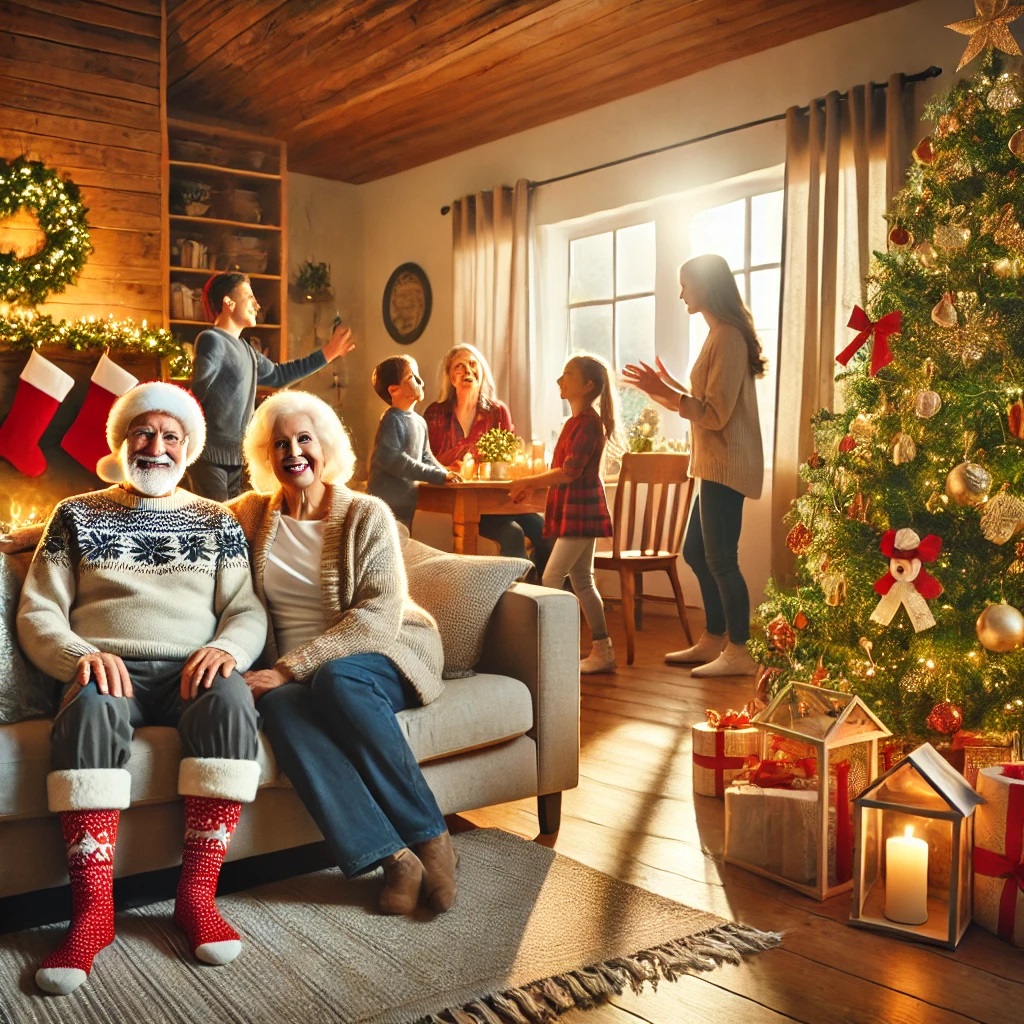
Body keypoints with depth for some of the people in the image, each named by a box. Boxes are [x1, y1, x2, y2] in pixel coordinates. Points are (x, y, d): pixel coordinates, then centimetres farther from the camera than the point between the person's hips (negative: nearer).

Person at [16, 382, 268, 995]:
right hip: (110, 671, 0)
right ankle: (93, 911, -33)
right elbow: (38, 613, 8)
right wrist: (81, 656, -14)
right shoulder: (77, 515, 16)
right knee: (91, 707, -37)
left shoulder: (216, 521, 19)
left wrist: (229, 647, -14)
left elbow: (247, 609, 11)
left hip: (193, 671, 1)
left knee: (230, 698, -35)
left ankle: (197, 893, -28)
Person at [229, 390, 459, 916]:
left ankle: (429, 836, -26)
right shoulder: (251, 514, 10)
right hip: (288, 670, 3)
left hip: (382, 653, -2)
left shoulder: (367, 514, -3)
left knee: (337, 681, -37)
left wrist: (291, 668, -22)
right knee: (281, 707, -33)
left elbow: (379, 616, -14)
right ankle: (393, 856, -36)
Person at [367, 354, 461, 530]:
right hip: (387, 500, -9)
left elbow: (425, 456, 20)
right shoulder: (392, 420, -15)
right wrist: (438, 476, -25)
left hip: (407, 500, 9)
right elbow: (391, 459, -26)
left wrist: (445, 474, 0)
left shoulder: (420, 421, 13)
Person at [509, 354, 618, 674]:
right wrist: (532, 483, 13)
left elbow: (569, 472, -22)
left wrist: (529, 482, -13)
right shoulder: (578, 421, 15)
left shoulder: (587, 422, -16)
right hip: (575, 512, 10)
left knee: (551, 579, -9)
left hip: (580, 513, -10)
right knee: (581, 579, 11)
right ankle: (602, 650, 15)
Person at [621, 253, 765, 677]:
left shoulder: (727, 338, -15)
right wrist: (664, 386, 16)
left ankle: (738, 653, 5)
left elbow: (716, 414, -19)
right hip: (714, 465, 10)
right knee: (695, 552, 15)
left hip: (726, 466, -10)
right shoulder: (721, 335, 17)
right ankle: (712, 641, 25)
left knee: (720, 558, -5)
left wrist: (664, 390, -16)